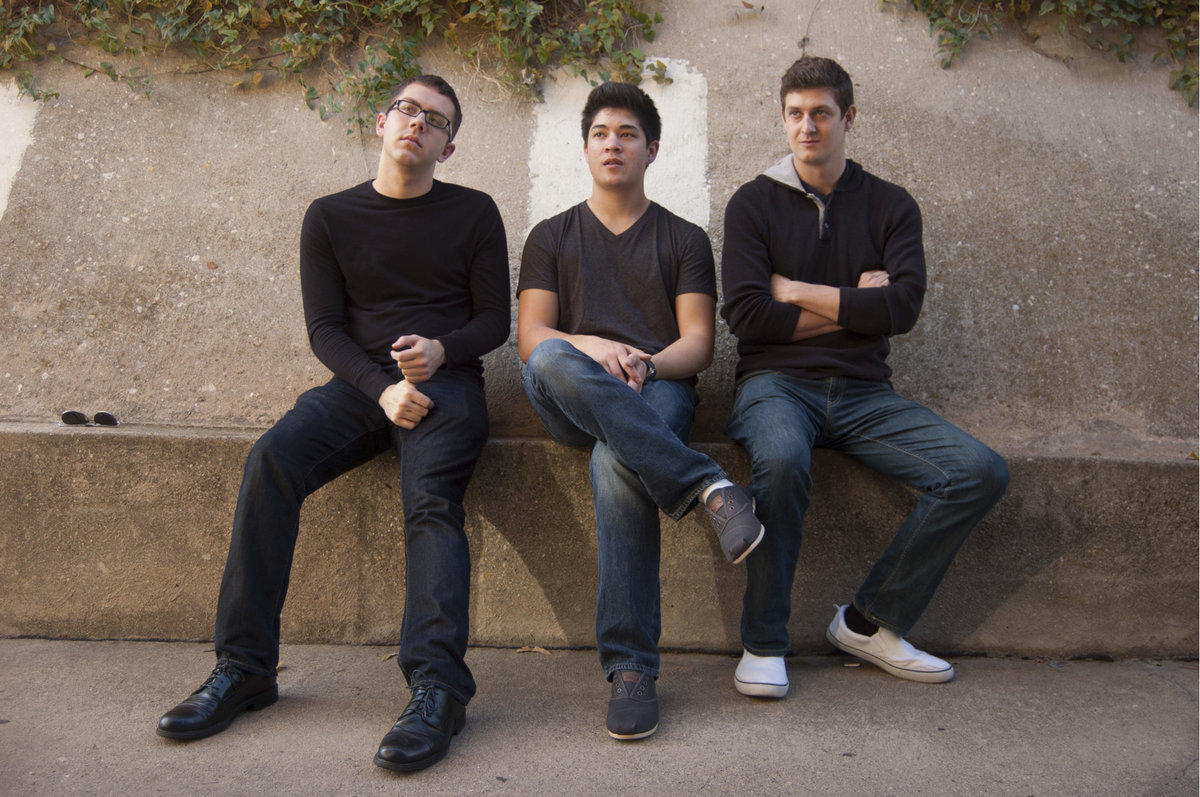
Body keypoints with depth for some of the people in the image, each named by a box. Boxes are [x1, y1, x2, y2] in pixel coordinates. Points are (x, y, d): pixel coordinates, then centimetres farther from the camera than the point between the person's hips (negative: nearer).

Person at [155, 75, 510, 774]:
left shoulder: (474, 213, 9)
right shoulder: (331, 217, 13)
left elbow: (495, 320, 7)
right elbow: (324, 327, 5)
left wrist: (440, 350, -14)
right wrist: (382, 387, -12)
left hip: (446, 382, -2)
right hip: (360, 383, 2)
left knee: (431, 495, -30)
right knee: (271, 460, -24)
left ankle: (438, 687, -34)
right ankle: (245, 668, -18)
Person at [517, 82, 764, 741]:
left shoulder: (685, 240, 19)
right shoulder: (551, 236, 21)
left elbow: (698, 345, 7)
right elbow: (530, 338, 7)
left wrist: (645, 364, -16)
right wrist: (591, 348, -14)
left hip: (657, 390, -1)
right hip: (570, 404, 1)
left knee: (617, 464, -37)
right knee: (552, 362, -36)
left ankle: (630, 666, -30)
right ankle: (704, 485, -38)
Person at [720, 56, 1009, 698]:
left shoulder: (890, 205, 12)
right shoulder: (754, 202, 7)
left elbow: (903, 307, -4)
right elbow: (746, 313, -7)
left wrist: (797, 291, -4)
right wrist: (853, 307, -2)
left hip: (863, 391, 3)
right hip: (776, 381, -3)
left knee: (982, 472, -16)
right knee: (781, 461, -37)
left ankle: (869, 622, -4)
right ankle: (763, 643, -16)